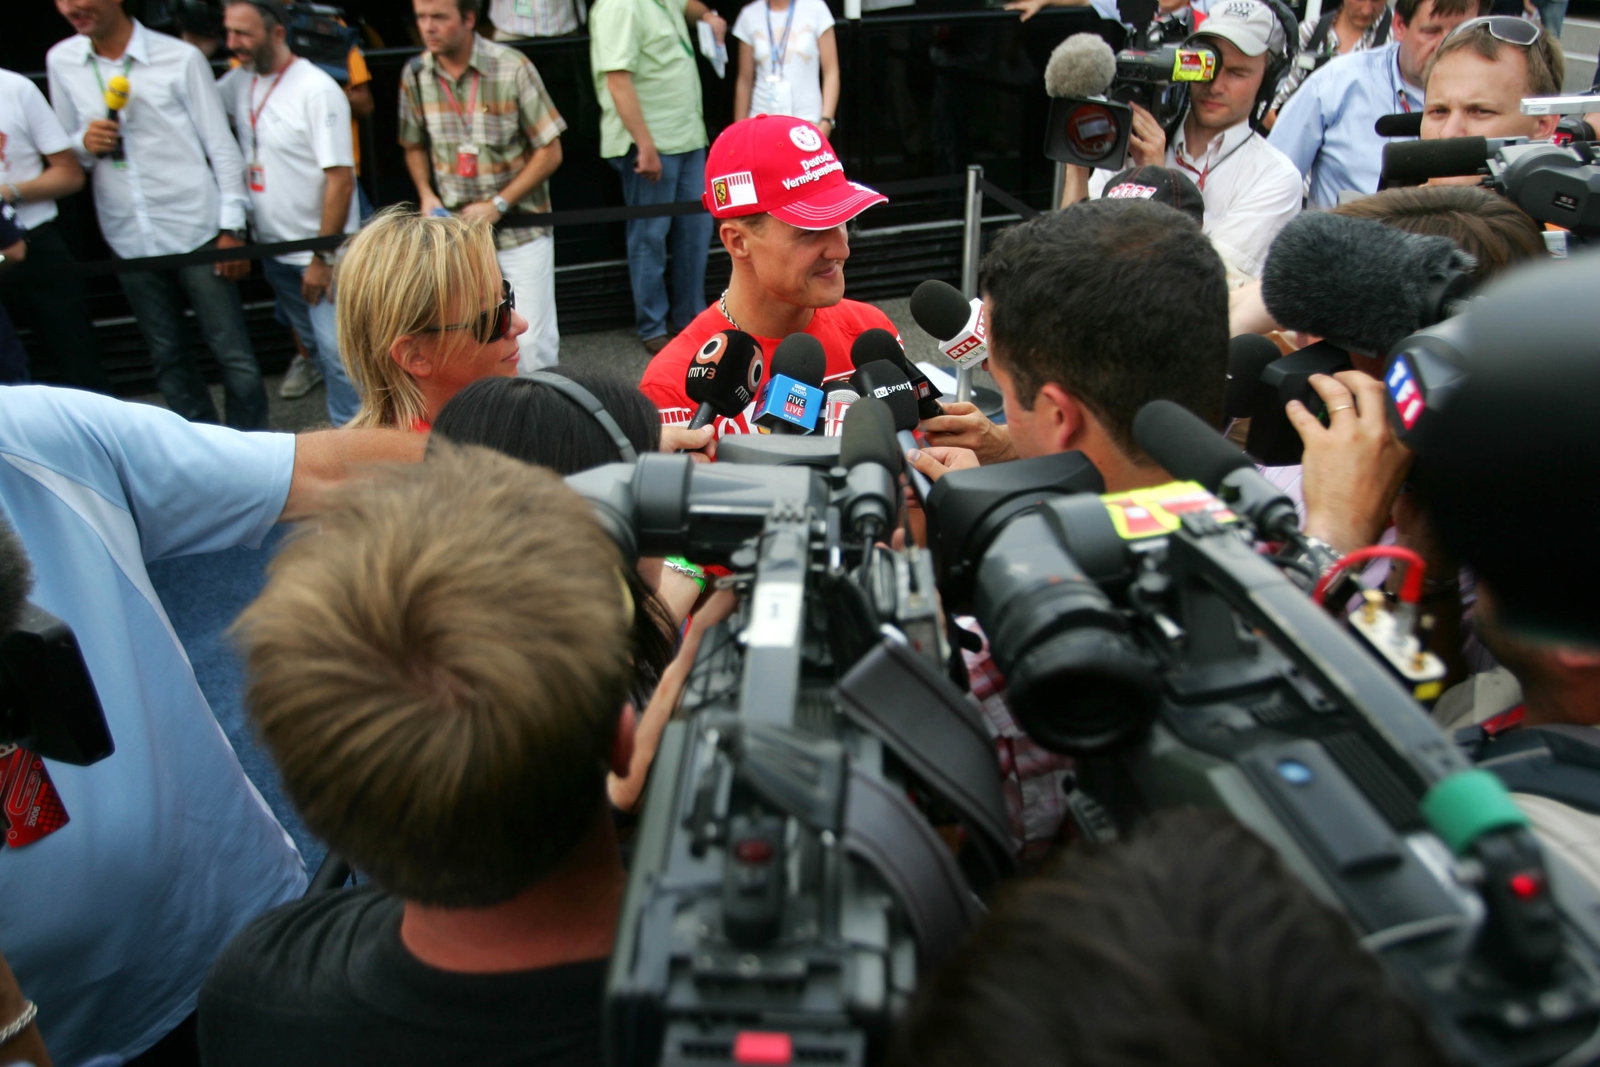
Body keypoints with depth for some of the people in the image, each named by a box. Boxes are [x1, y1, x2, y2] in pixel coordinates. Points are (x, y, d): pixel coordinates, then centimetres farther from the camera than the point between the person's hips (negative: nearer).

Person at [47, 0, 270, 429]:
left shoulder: (180, 58, -5)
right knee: (169, 360, 12)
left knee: (234, 356, -3)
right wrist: (86, 143, -8)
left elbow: (221, 147, -2)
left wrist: (232, 228, -7)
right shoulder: (60, 62, 7)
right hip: (129, 242, 4)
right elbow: (66, 154, 16)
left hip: (195, 232, -4)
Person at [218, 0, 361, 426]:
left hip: (320, 253, -7)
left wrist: (324, 258, -19)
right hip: (274, 248, 8)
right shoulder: (239, 81, 5)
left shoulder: (318, 91, -16)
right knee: (315, 344, 16)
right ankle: (345, 425, 29)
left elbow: (341, 181, -19)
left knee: (337, 351, -8)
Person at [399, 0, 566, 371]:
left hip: (520, 226, -3)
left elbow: (550, 152, -9)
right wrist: (426, 194, -4)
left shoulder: (511, 68, -12)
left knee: (531, 342, -4)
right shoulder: (415, 75, 0)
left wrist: (497, 205, -15)